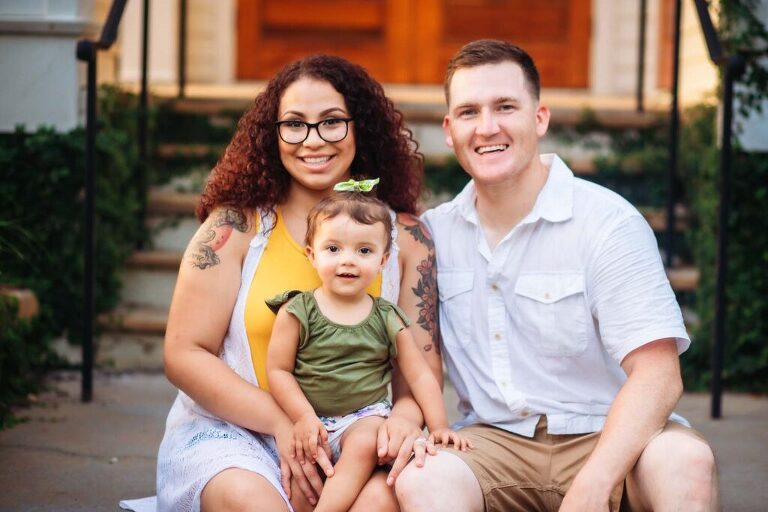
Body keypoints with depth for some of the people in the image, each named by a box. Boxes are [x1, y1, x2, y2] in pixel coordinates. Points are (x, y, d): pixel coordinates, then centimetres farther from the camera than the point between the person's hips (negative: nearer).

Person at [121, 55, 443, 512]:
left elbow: (422, 361, 5)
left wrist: (406, 416, -20)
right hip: (227, 431, -1)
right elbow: (185, 354, -3)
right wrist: (282, 422, -15)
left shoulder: (405, 237, 6)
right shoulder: (235, 226, -1)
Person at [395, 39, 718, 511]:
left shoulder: (608, 222, -8)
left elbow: (657, 375, -16)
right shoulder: (433, 233, 7)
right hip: (495, 440, 2)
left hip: (607, 439, -2)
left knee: (683, 460, -35)